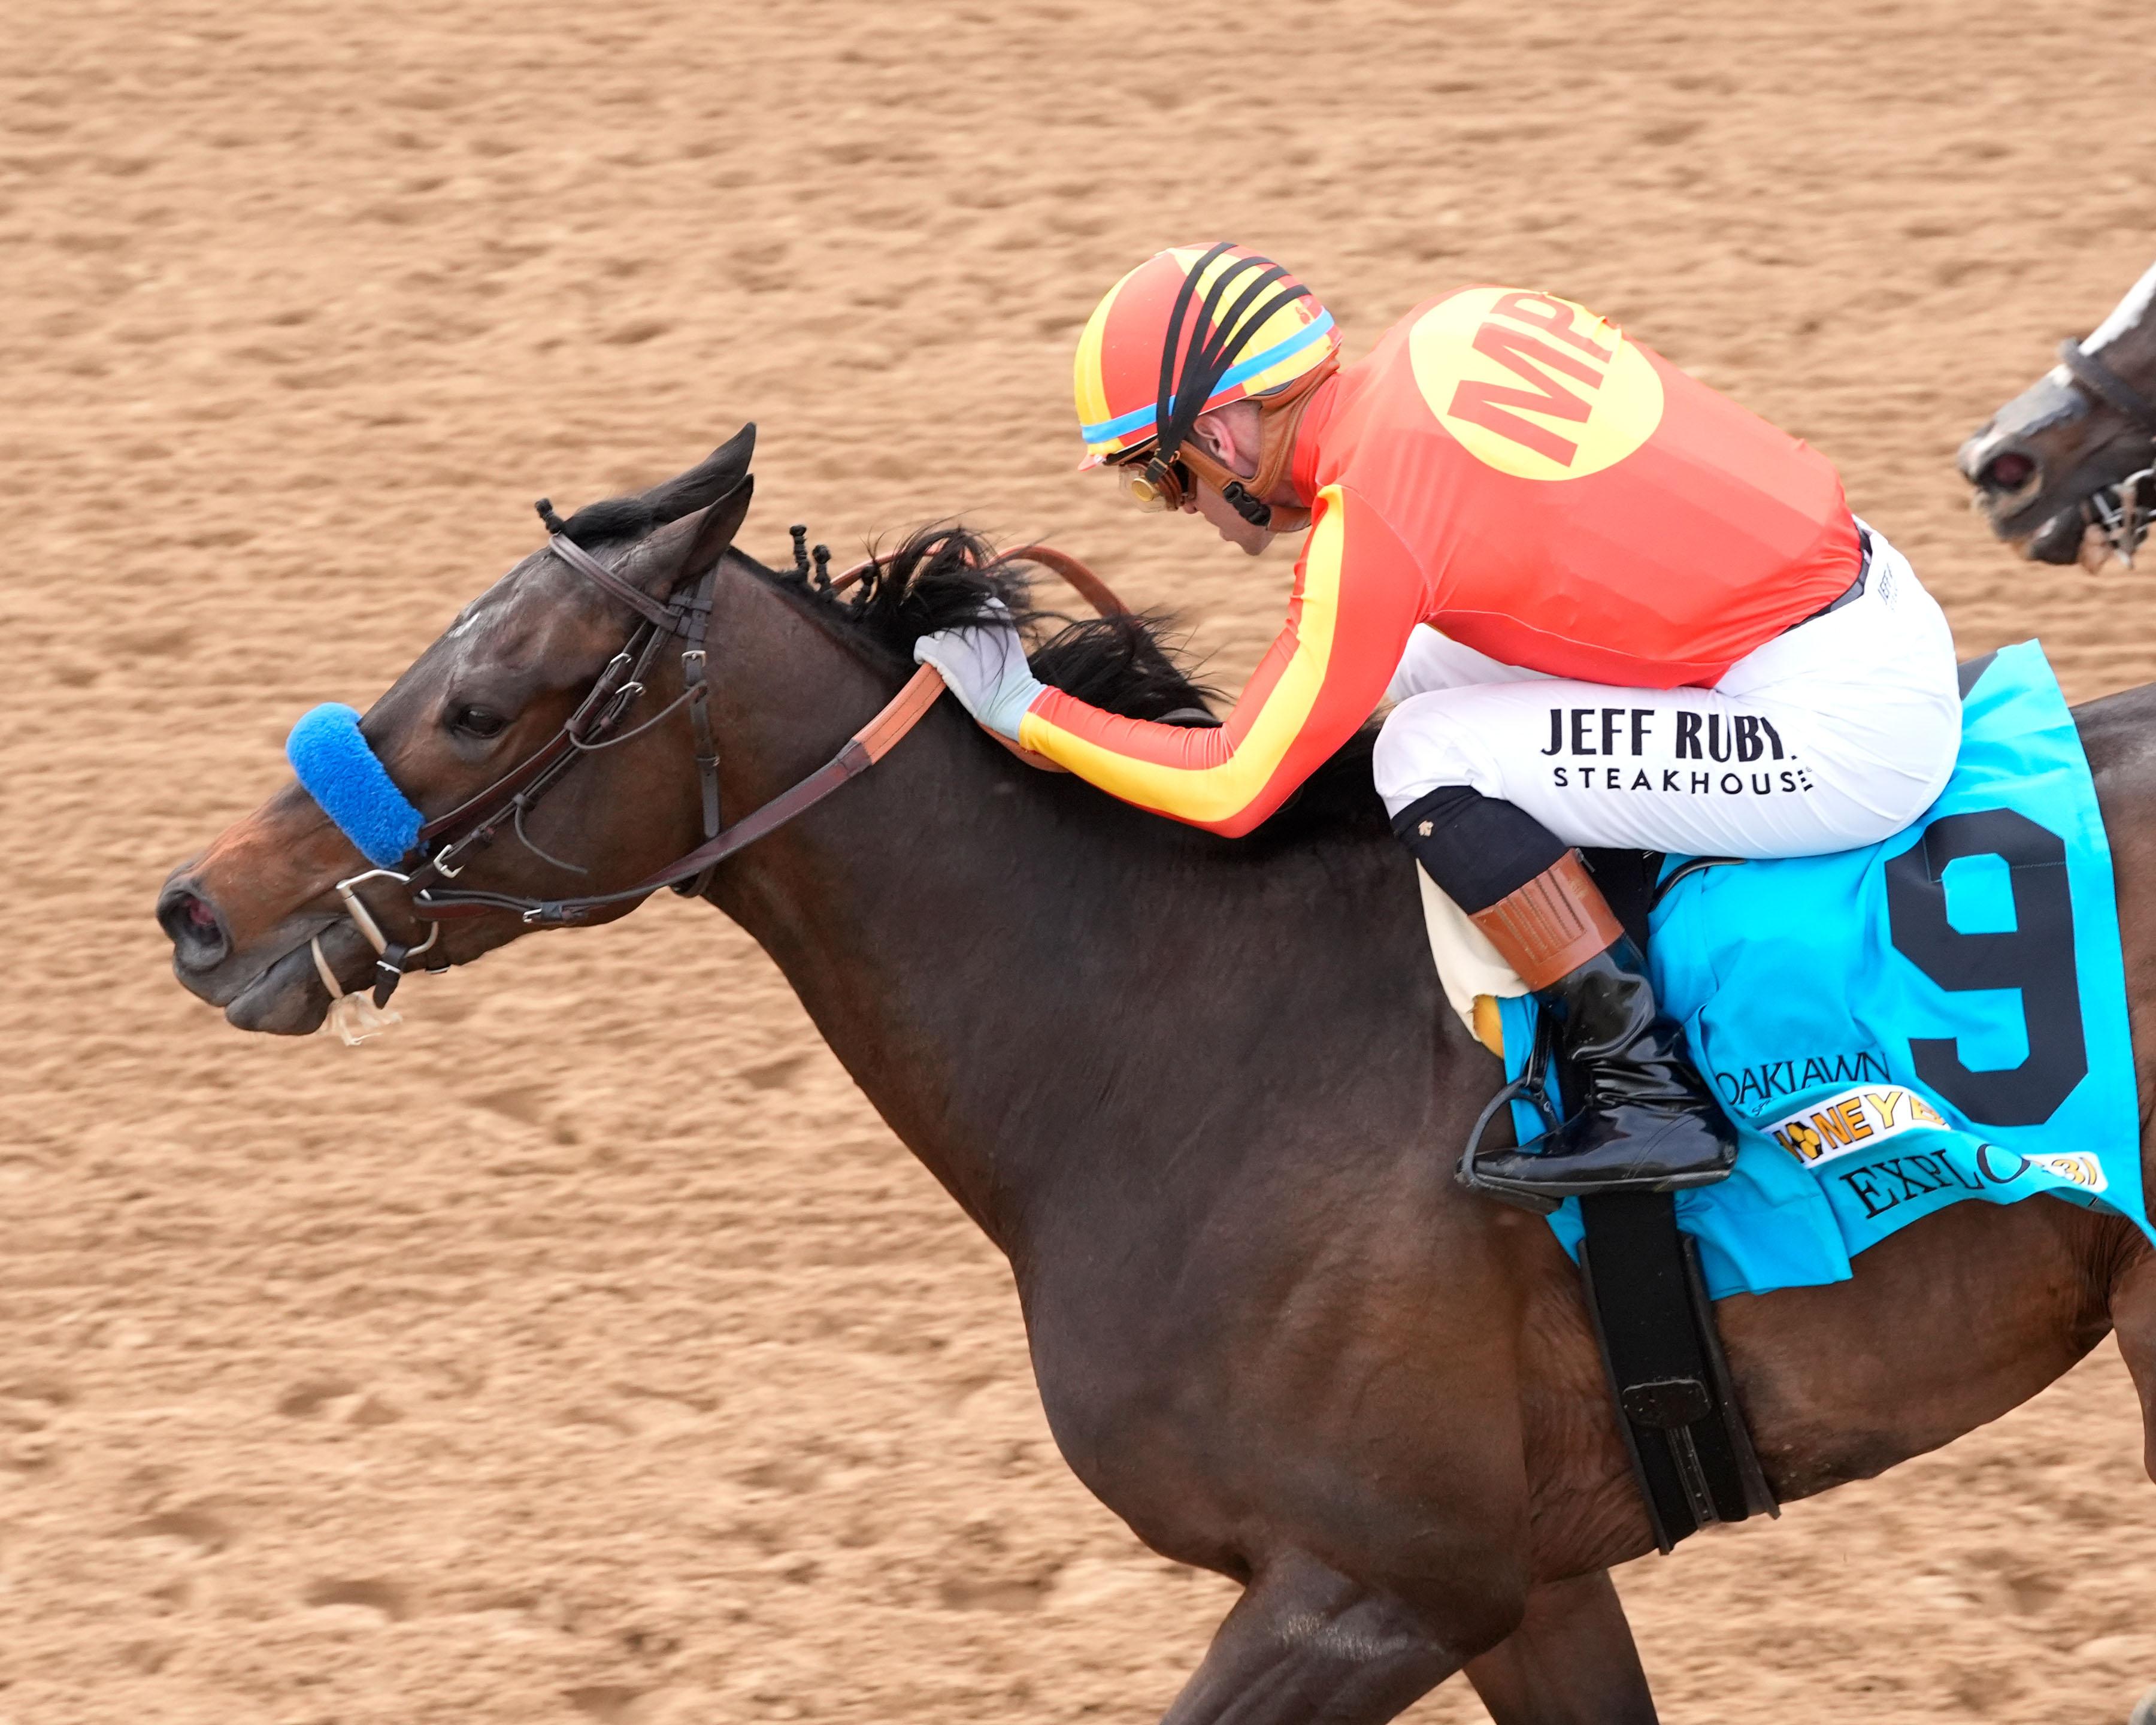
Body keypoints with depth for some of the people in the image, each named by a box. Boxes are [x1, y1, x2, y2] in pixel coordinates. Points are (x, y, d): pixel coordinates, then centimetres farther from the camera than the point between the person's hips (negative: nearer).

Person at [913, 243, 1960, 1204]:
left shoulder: (1366, 517, -17)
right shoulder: (1451, 327, 5)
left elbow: (1233, 790, -10)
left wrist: (1020, 711, 2)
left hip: (1839, 730, -9)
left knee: (1429, 757, -11)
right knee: (1431, 663, 17)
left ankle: (1648, 1092, -7)